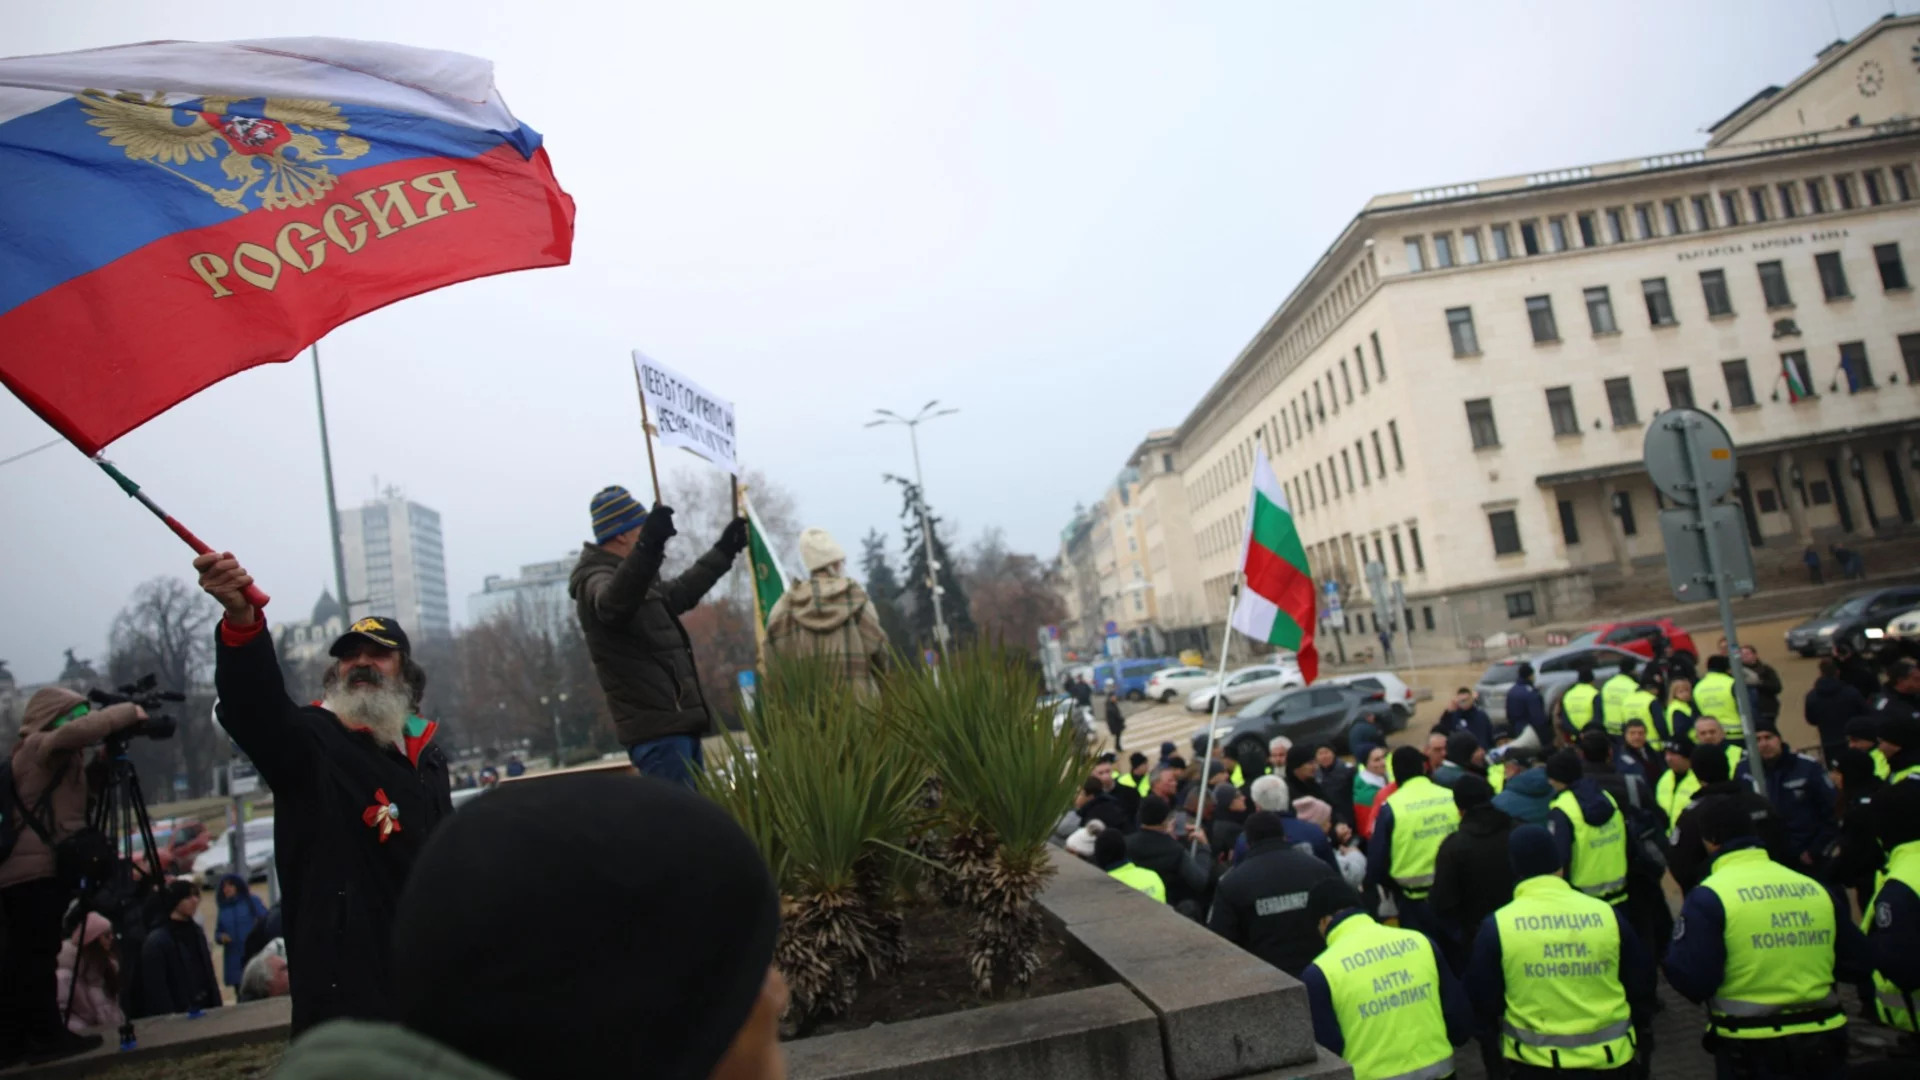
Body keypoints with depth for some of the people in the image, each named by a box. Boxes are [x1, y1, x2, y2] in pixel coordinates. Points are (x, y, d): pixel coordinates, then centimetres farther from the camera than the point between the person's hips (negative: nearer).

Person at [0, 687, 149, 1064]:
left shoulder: (59, 760, 22)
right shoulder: (38, 747, -6)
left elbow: (84, 791, 21)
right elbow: (78, 732, -26)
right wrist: (129, 713, -17)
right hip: (37, 869, -10)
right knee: (37, 954, -8)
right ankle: (46, 1034, -6)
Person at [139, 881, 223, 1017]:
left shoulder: (197, 932, 13)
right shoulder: (156, 941, -12)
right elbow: (157, 990, -16)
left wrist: (217, 1009, 10)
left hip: (206, 1010, 7)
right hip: (178, 1016, -7)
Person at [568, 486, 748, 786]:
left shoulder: (637, 582, 20)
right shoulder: (596, 582, -12)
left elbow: (680, 592, 37)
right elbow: (614, 602, -37)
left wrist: (723, 551, 43)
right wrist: (648, 548, -52)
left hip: (675, 724, 10)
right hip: (658, 730, -10)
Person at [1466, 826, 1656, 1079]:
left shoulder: (1497, 927, -11)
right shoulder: (1607, 914, -6)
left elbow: (1483, 1001, -4)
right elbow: (1640, 985, 5)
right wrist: (1643, 1038, 22)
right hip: (1609, 1057, 2)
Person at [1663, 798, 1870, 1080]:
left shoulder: (1709, 897, -13)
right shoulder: (1815, 888, 3)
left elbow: (1691, 979, -17)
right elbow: (1857, 963, 11)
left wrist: (1675, 947, 3)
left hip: (1751, 1052, -4)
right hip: (1822, 1045, 4)